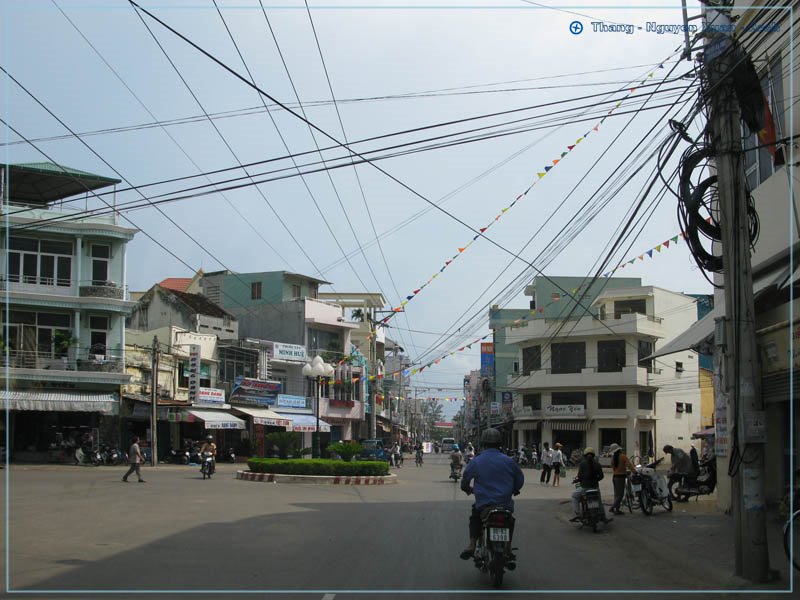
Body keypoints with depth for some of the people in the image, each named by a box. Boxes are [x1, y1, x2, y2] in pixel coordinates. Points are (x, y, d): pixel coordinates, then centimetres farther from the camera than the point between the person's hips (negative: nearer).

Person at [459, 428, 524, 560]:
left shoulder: (475, 461, -5)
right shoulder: (508, 461, -4)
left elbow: (465, 479, 7)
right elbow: (520, 479, 8)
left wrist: (467, 489, 30)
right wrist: (514, 490, 29)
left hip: (483, 504, 0)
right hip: (505, 504, 0)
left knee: (474, 519, 29)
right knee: (510, 520, 31)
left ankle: (472, 545, 12)